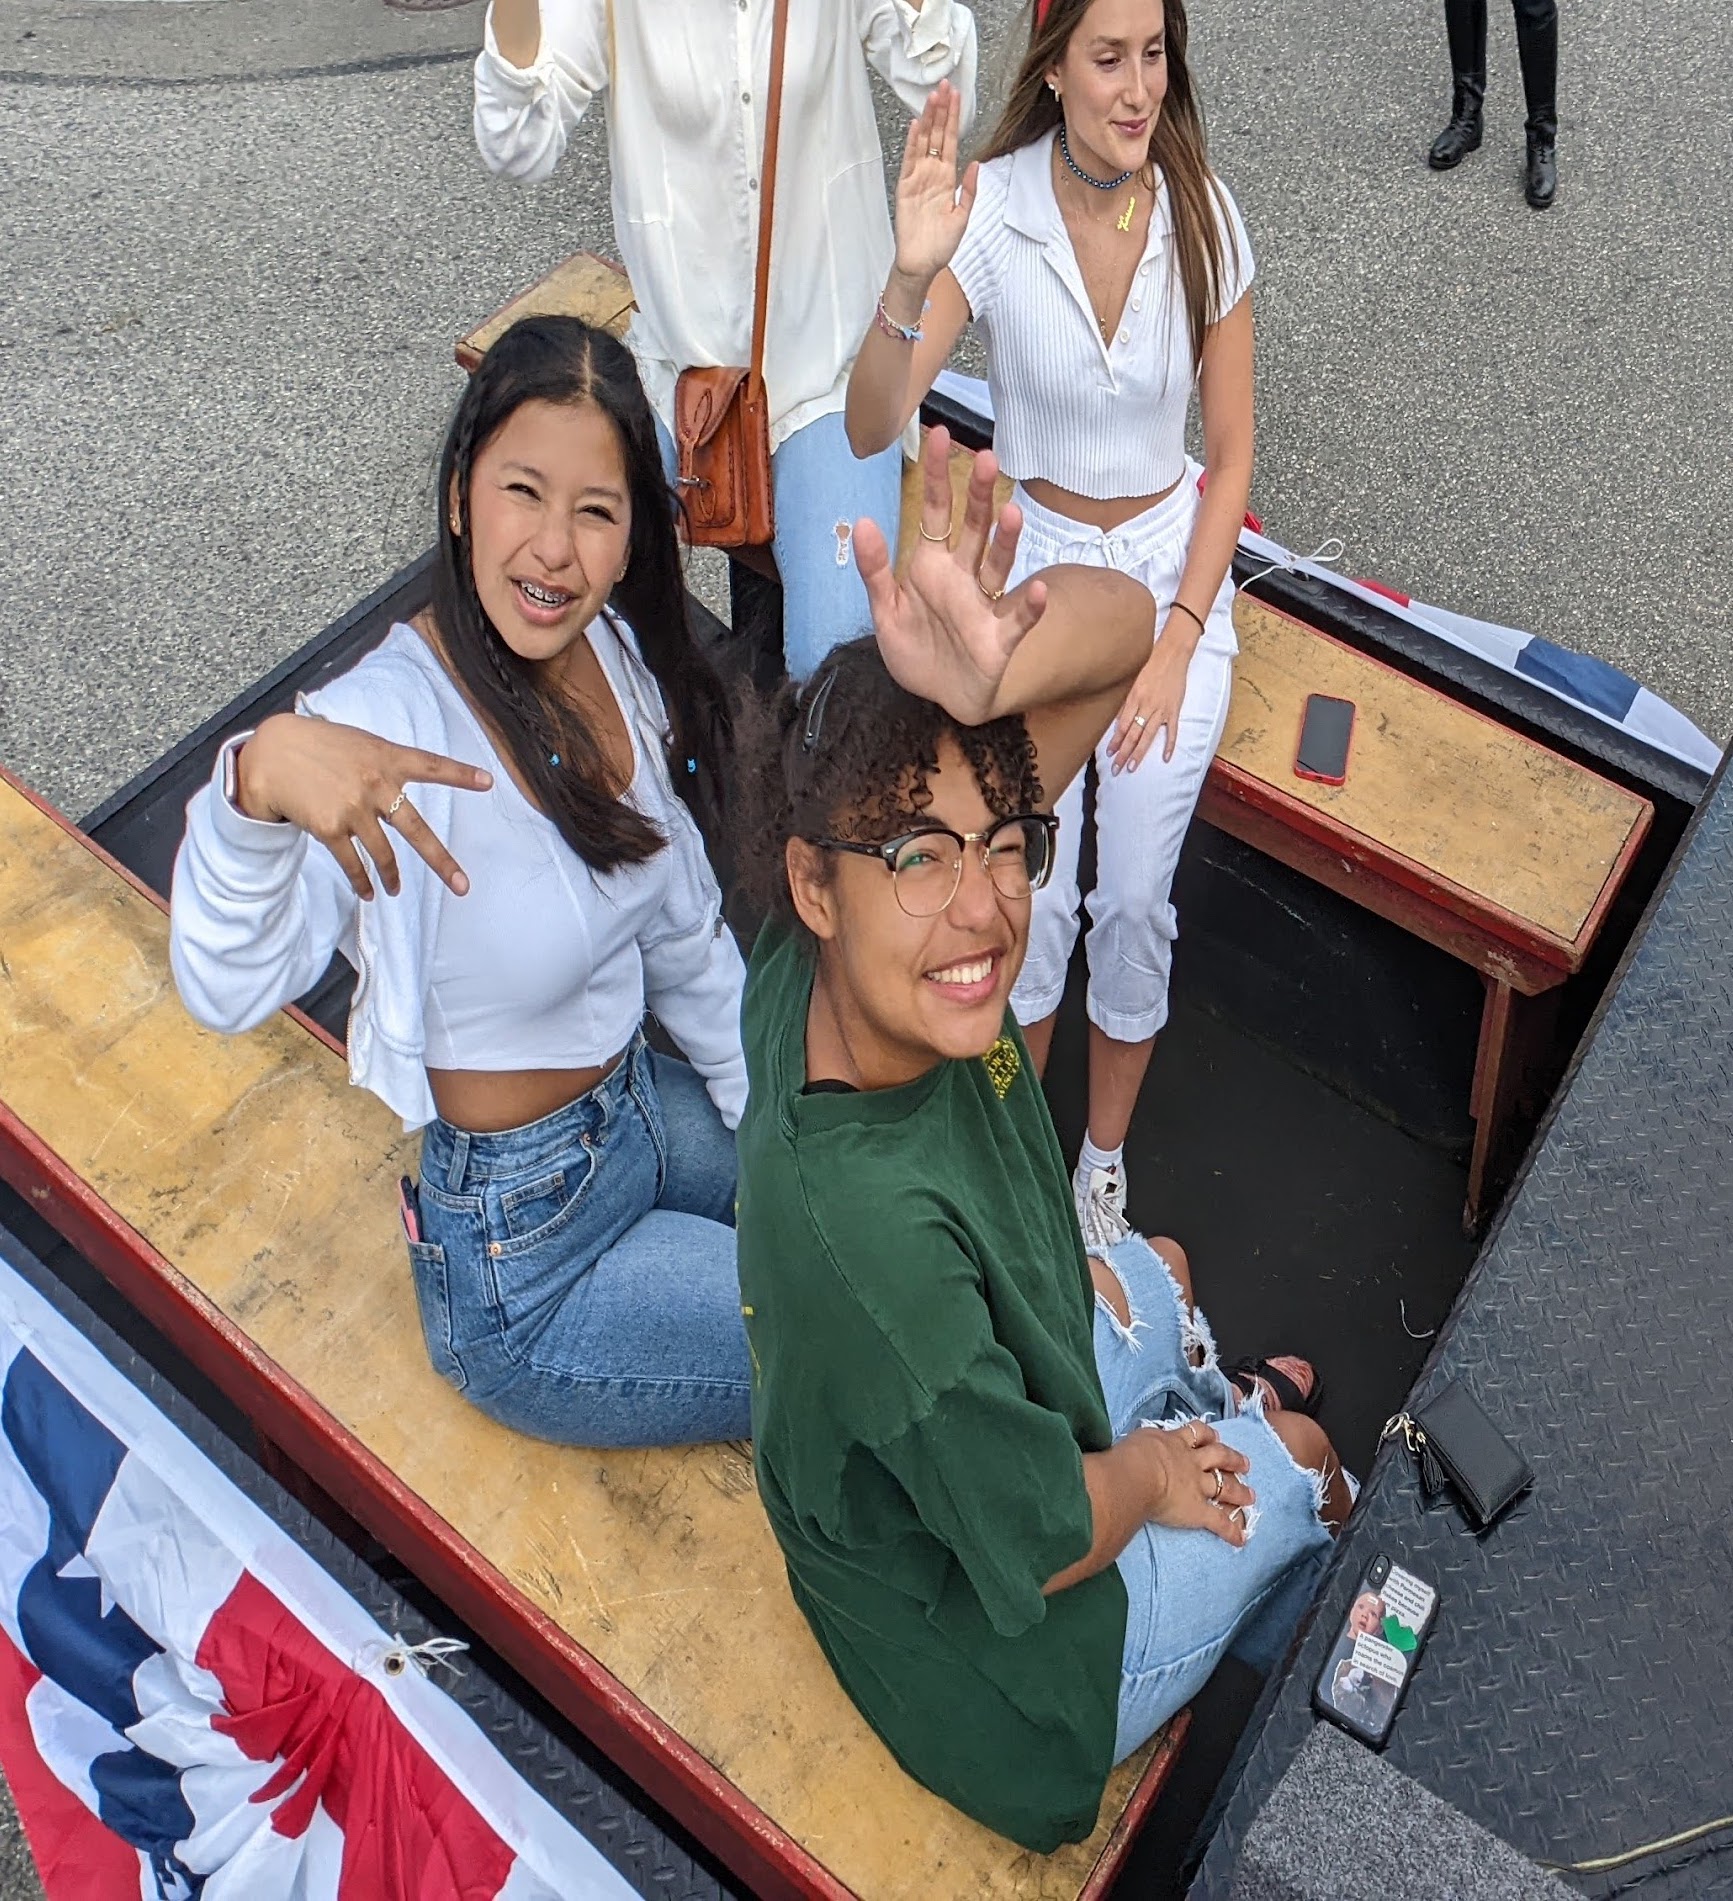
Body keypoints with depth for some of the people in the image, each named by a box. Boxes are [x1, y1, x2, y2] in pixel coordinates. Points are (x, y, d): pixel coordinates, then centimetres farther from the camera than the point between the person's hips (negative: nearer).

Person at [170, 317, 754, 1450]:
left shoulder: (618, 653, -7)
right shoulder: (393, 722, -28)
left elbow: (685, 937, 4)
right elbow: (230, 987, -43)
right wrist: (261, 777, -61)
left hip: (643, 1105, 7)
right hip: (526, 1264, -7)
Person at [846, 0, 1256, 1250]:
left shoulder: (1202, 213, -9)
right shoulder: (993, 209, -14)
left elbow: (1233, 454, -3)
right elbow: (872, 430, -24)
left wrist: (1179, 640, -10)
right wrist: (913, 274, -41)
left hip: (1174, 563, 1)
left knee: (1136, 899, -1)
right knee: (1031, 898, -3)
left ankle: (1105, 1161, 24)